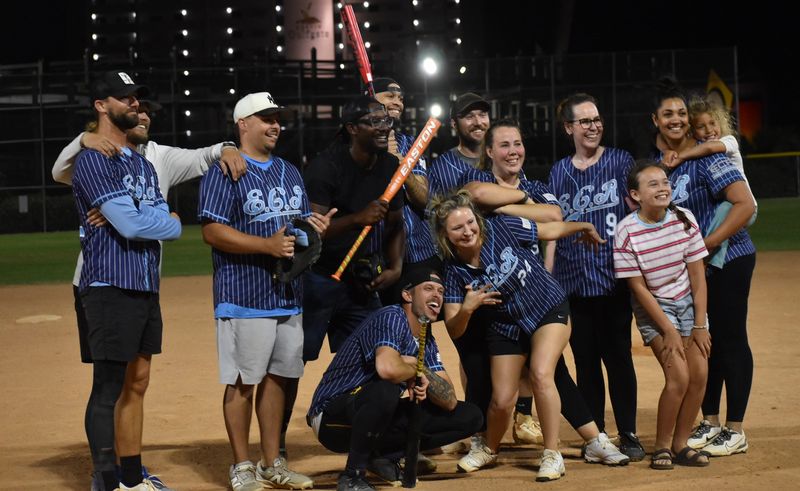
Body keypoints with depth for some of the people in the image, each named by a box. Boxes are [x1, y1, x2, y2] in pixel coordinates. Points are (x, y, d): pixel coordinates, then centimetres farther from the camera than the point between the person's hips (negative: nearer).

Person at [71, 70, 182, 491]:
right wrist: (170, 223, -3)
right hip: (110, 287, -9)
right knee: (108, 388, -7)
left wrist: (140, 221, -13)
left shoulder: (142, 164, 19)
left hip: (146, 287, 9)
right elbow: (129, 224, -19)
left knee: (137, 382, 12)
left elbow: (163, 220, 7)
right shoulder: (93, 160, -10)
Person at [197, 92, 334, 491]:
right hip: (245, 296, -7)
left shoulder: (290, 173, 17)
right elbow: (212, 231, -15)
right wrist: (267, 245, -23)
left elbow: (303, 221, 22)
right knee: (242, 381, -3)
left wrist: (316, 228, -2)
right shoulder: (224, 173, -7)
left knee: (278, 376, 11)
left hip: (289, 295, 7)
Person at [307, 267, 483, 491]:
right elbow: (387, 368, -39)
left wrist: (421, 371, -17)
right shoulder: (392, 318, -18)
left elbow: (450, 401, 1)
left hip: (377, 419, 8)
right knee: (385, 390, -42)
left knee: (470, 417, 1)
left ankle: (385, 455, 7)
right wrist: (414, 371, -16)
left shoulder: (427, 342, 8)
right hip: (331, 418, -8)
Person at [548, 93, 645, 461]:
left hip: (614, 277, -2)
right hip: (573, 280, 2)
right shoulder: (559, 172, 11)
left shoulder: (620, 161, 4)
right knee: (585, 359, 6)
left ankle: (628, 433, 7)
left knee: (618, 355, -1)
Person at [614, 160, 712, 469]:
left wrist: (699, 324, -6)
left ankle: (680, 444, 10)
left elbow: (697, 274, -4)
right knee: (678, 376, -16)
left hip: (688, 301, 4)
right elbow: (638, 287, -15)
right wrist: (668, 330, -16)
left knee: (700, 373, -6)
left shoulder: (684, 218, -9)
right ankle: (661, 446, 1)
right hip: (653, 307, -4)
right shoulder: (627, 231, -19)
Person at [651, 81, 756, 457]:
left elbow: (745, 205, -23)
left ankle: (735, 431, 5)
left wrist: (706, 244, -23)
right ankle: (710, 422, 23)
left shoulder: (708, 157, -15)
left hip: (727, 260, -7)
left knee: (730, 339, -2)